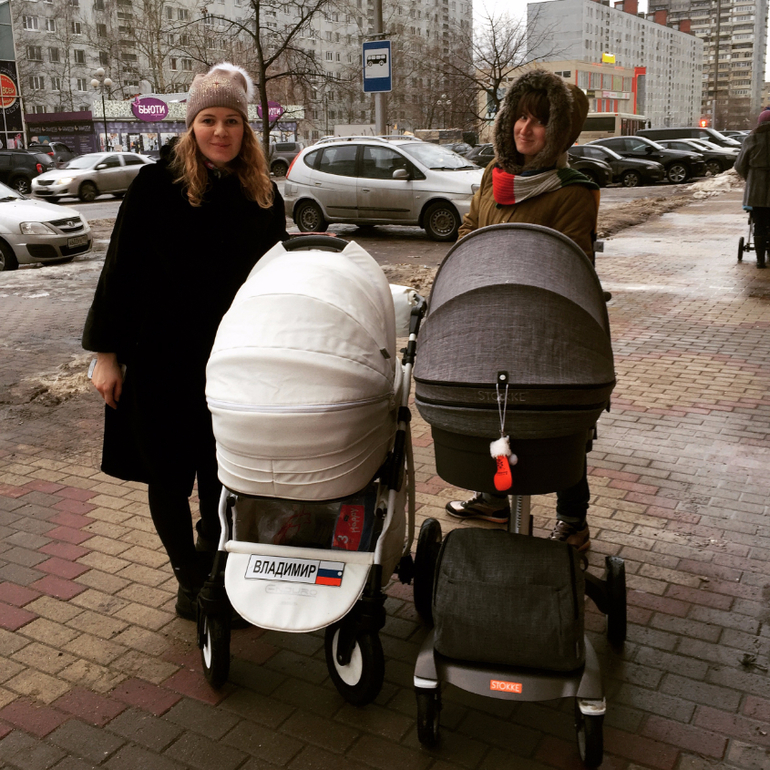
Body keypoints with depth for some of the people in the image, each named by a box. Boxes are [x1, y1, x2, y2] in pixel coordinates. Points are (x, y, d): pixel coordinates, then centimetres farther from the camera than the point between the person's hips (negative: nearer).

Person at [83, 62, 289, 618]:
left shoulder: (264, 195, 4)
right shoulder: (157, 186, -6)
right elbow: (120, 270, -5)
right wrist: (106, 353, -6)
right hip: (162, 363, -2)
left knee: (221, 479, 8)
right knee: (170, 477, 9)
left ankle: (216, 570, 31)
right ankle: (190, 577, 28)